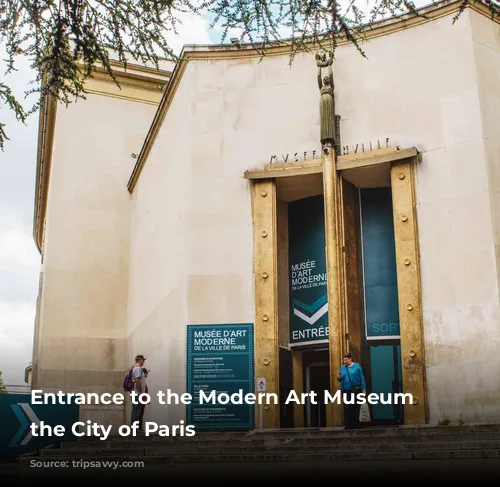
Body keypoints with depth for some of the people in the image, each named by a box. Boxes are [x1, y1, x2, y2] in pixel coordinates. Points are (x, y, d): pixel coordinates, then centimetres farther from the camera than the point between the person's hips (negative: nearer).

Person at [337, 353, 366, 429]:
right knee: (347, 409, 1)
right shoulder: (342, 367, 11)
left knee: (356, 409, -1)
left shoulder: (357, 366, 1)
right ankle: (348, 426, 6)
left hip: (356, 390, -3)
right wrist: (339, 378, -9)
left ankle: (356, 426, 6)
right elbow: (340, 379, 15)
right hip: (346, 391, 3)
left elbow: (362, 378, -1)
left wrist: (363, 389, -7)